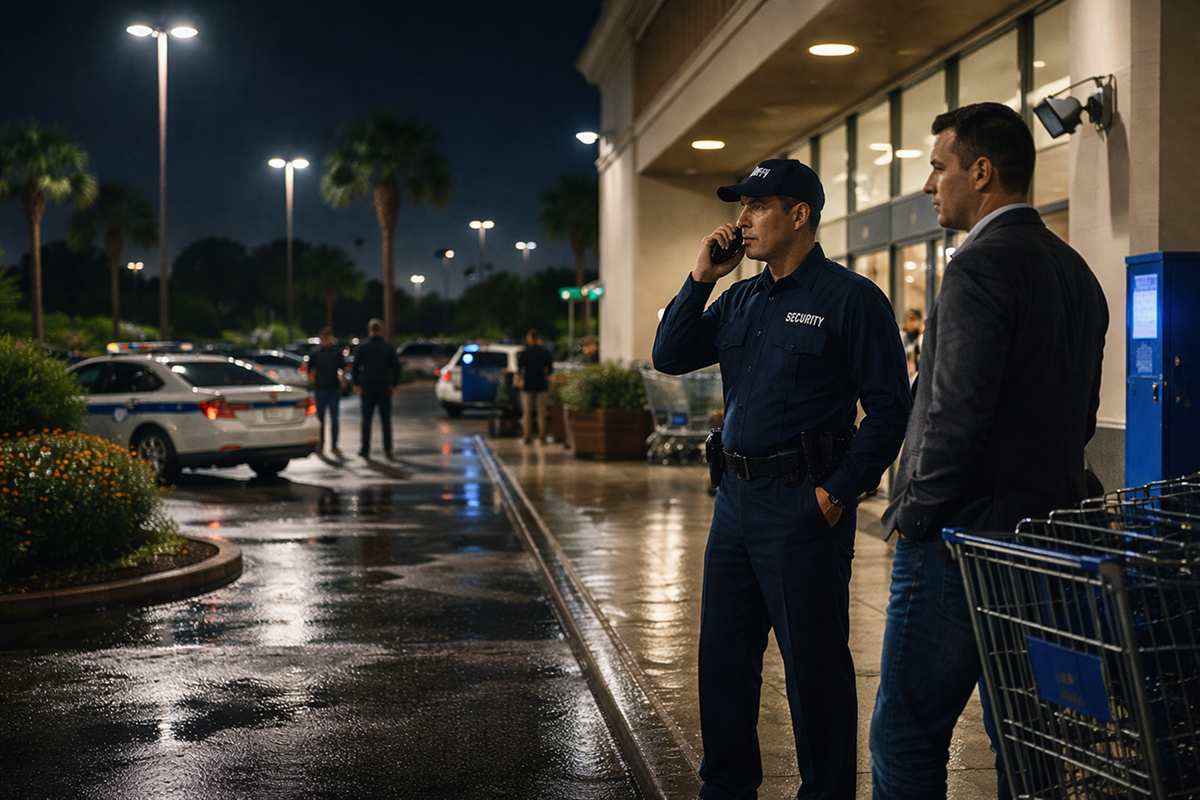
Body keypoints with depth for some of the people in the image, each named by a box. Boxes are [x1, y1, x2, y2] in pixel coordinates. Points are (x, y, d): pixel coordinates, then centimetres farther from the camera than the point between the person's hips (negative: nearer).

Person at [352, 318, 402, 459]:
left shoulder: (363, 347, -3)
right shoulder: (388, 347, 1)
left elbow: (356, 366, -2)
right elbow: (396, 367, 3)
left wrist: (356, 383, 8)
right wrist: (394, 384, 12)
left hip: (367, 388, -1)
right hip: (384, 388, 1)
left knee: (366, 419, 6)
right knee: (386, 419, 6)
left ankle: (365, 449, 7)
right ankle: (387, 449, 2)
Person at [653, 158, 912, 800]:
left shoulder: (851, 299, -7)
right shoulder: (740, 299, 14)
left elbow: (890, 407, -10)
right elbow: (670, 357, 10)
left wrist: (839, 490, -15)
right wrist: (701, 278, 1)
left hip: (803, 505, -7)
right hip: (736, 499, 8)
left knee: (814, 664, 1)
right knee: (723, 654, 15)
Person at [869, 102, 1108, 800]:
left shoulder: (981, 266, -15)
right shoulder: (1076, 271, 13)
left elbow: (957, 413, -21)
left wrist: (913, 517, -10)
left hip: (963, 535, -9)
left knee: (907, 737, -1)